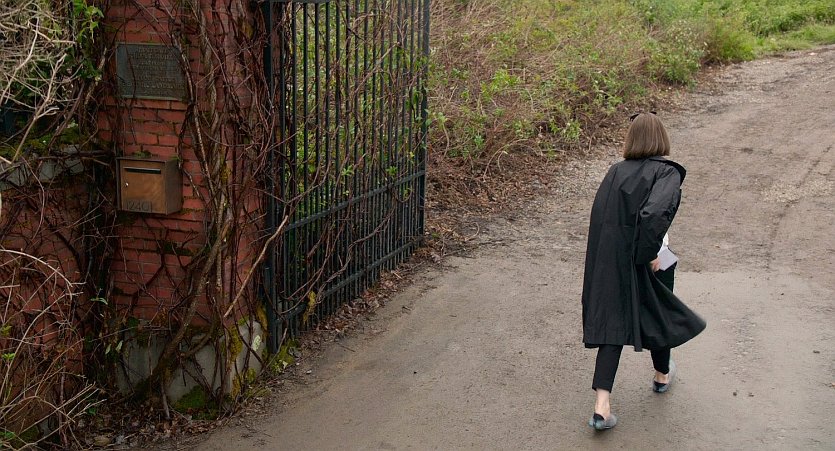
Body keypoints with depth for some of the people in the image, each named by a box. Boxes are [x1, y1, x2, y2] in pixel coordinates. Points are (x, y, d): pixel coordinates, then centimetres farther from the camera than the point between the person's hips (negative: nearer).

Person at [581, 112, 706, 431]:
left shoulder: (615, 171, 3)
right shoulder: (667, 173, -11)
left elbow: (599, 214, 4)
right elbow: (654, 214, -28)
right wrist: (650, 253, -16)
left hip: (605, 264, 4)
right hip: (638, 265, -4)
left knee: (613, 323, 8)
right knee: (657, 313, 23)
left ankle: (602, 406, -2)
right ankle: (662, 375, 48)